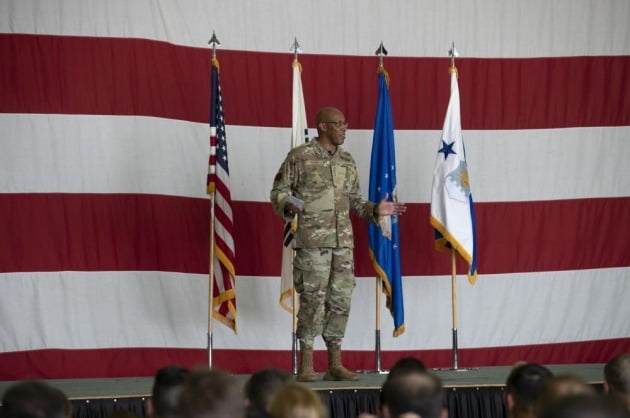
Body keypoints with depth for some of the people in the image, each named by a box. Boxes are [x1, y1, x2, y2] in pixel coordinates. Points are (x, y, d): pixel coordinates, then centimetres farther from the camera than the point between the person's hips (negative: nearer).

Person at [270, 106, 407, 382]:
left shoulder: (347, 161, 15)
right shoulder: (299, 157, -2)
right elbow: (279, 191, -1)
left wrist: (375, 209, 7)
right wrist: (288, 206, -20)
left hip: (343, 241, 6)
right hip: (312, 241, -6)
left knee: (340, 301, 5)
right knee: (313, 300, -6)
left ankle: (335, 365, 12)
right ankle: (306, 366, 1)